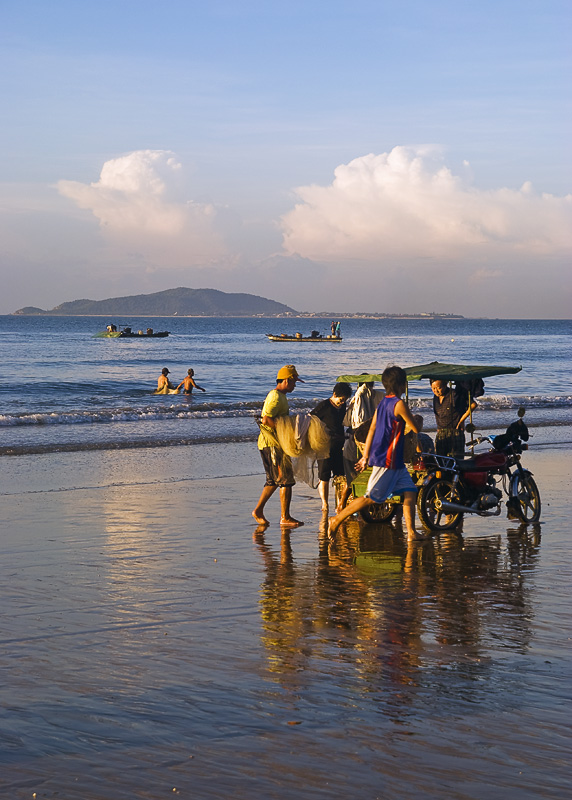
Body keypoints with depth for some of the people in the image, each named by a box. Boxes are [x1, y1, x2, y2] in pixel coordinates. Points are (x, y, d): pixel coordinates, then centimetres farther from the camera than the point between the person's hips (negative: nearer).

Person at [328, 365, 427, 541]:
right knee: (371, 498, -4)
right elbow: (415, 429, -10)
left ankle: (411, 532, 2)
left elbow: (372, 430, 12)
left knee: (410, 492, 6)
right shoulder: (399, 404, -16)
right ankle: (337, 520, 3)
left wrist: (365, 456, 14)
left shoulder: (382, 403, 11)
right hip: (387, 460, -9)